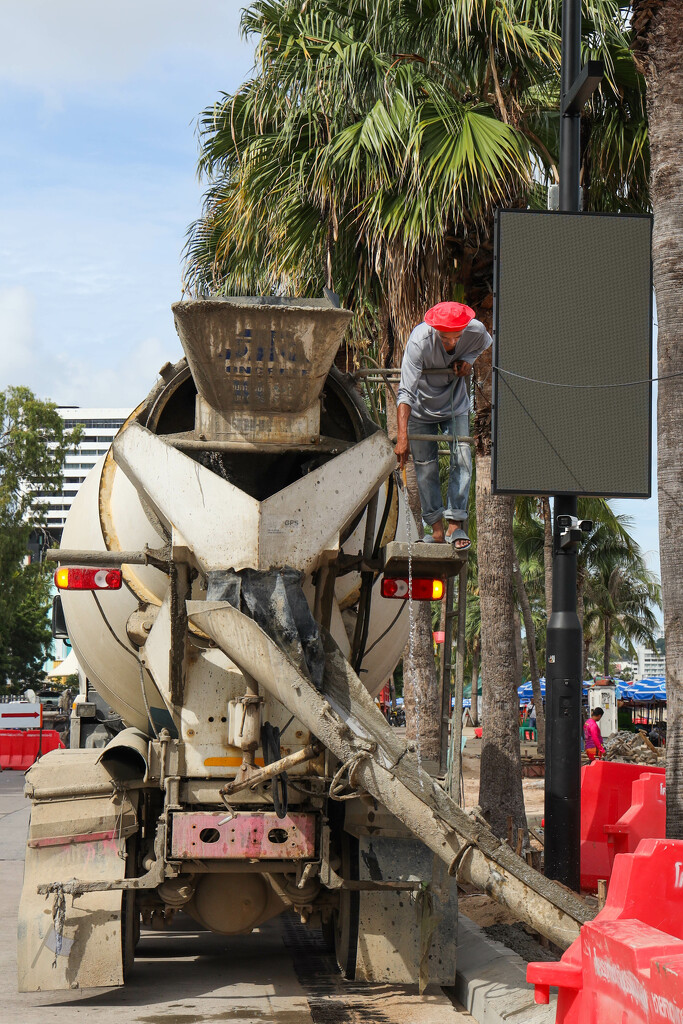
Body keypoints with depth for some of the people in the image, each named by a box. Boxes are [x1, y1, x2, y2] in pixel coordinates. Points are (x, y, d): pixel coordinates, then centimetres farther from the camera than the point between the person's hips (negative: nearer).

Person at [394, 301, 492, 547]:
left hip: (455, 406, 2)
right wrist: (402, 437, -48)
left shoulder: (476, 331, -24)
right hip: (421, 408, -2)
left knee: (462, 459, -9)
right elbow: (406, 391, -39)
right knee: (426, 466, 0)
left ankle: (455, 524, -5)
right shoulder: (419, 340, -35)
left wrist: (468, 360, -19)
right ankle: (437, 527, 10)